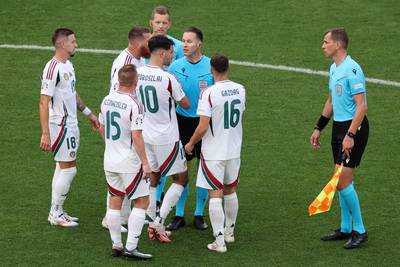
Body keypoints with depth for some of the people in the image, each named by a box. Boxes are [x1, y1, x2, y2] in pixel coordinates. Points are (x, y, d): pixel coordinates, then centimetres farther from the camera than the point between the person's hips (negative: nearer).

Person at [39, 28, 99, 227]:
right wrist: (45, 134, -25)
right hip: (60, 125, -10)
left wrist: (88, 113, 27)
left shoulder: (68, 65, 11)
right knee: (69, 169, -6)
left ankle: (56, 212, 21)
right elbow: (44, 102, -22)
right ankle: (56, 214, 4)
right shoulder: (53, 68, -20)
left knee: (63, 168, 13)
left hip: (70, 124, 10)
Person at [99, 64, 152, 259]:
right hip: (129, 163, -7)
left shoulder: (107, 100, 3)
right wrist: (145, 163, -16)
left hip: (110, 161, 7)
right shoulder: (134, 104, -19)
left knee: (115, 201, 13)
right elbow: (136, 136, -21)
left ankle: (116, 245, 17)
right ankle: (131, 247, -4)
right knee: (141, 201, 1)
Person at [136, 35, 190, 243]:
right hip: (167, 138, -6)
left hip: (145, 135, 6)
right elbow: (186, 105, -7)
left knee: (153, 179, 17)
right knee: (180, 179, 9)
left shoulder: (137, 74, -4)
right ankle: (159, 220, -1)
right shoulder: (168, 78, -20)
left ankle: (152, 225, 17)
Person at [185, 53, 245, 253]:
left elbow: (203, 126, -19)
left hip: (213, 152, -5)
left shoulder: (209, 93, -18)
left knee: (215, 195, -2)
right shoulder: (240, 90, 0)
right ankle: (229, 232, 35)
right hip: (234, 150, 5)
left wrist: (190, 144, -2)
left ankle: (219, 242, -4)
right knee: (230, 191, 21)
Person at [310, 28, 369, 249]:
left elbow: (361, 106, -21)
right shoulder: (334, 68, 12)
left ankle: (359, 231, -2)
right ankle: (346, 229, 21)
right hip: (339, 126, 9)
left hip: (354, 127, -9)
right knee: (342, 180, 12)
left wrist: (350, 135, -25)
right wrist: (318, 128, 22)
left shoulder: (352, 69, -18)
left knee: (342, 180, -12)